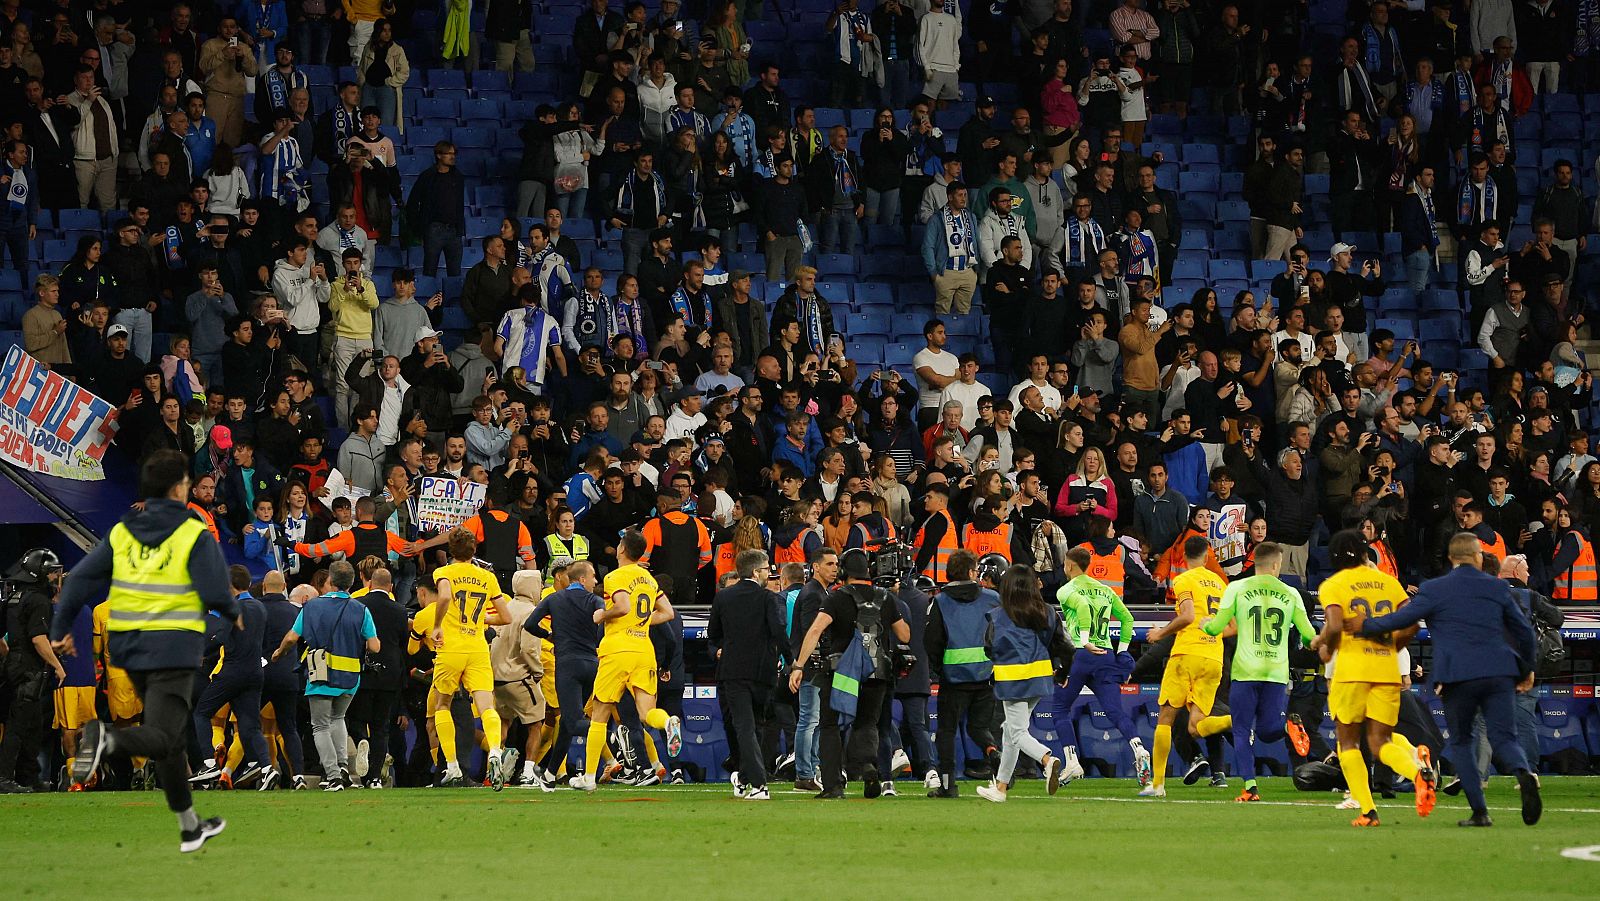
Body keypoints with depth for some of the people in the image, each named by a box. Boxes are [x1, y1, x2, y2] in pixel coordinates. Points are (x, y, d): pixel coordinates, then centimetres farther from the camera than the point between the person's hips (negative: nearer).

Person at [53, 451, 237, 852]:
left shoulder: (122, 532, 8)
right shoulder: (195, 535, -6)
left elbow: (81, 579, 4)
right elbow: (215, 593, -11)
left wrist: (61, 629, 10)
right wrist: (234, 614, 10)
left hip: (129, 646, 6)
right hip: (174, 647, -6)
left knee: (169, 736, 19)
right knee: (161, 737, -10)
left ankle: (189, 826, 26)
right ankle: (106, 739, -42)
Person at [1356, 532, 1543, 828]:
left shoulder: (1434, 590, 0)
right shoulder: (1496, 587, 11)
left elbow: (1402, 619, -5)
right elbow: (1524, 631, 16)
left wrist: (1365, 626, 13)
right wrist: (1527, 669, 31)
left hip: (1458, 676, -2)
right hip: (1499, 674, 2)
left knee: (1460, 742, 13)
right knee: (1503, 738, 4)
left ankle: (1480, 811, 4)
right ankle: (1524, 774, -30)